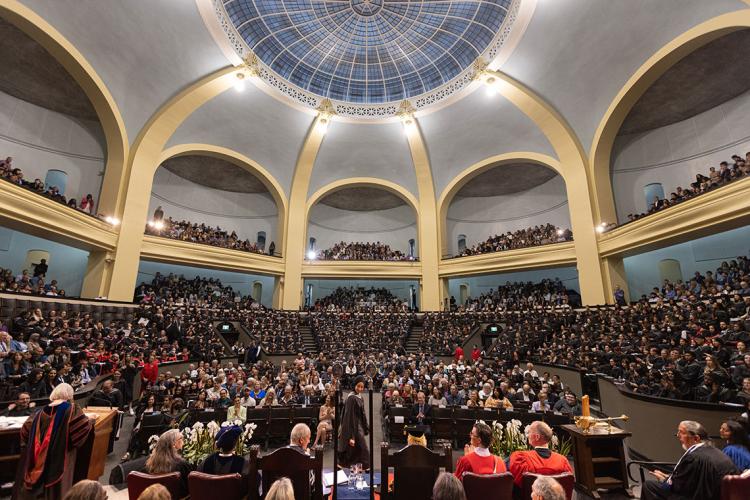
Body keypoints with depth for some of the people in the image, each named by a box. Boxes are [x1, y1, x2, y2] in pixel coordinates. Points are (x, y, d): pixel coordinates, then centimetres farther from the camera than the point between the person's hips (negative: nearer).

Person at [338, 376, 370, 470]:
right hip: (353, 427, -9)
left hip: (359, 427, 9)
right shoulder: (351, 398, -20)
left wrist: (365, 430, 16)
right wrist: (351, 436, -24)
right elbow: (350, 417, -23)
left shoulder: (360, 397, 6)